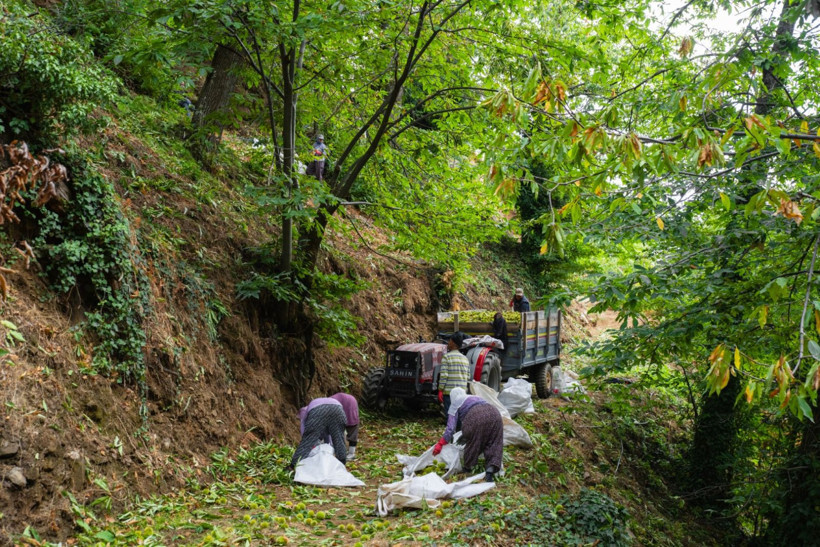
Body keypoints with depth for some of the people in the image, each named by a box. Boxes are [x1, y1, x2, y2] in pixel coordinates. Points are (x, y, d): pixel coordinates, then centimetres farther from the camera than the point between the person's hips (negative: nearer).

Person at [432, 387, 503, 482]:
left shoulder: (455, 405, 21)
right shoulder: (476, 397, 38)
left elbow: (451, 427, 11)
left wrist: (440, 444, 16)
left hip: (475, 418, -4)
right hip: (494, 413, 4)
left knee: (472, 442, 13)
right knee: (493, 444, 7)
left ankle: (467, 468, 25)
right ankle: (491, 468, -9)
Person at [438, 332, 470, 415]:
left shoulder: (446, 357, -7)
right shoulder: (465, 358, 12)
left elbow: (443, 376, -12)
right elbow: (468, 377, 13)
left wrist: (440, 390, -8)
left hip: (449, 392, -5)